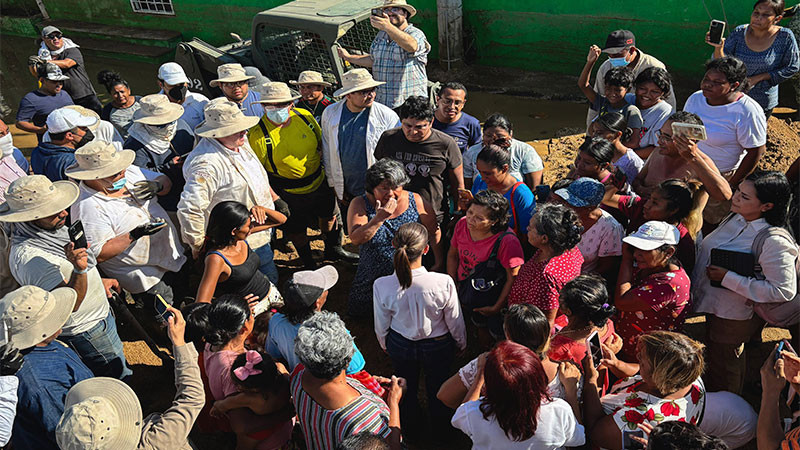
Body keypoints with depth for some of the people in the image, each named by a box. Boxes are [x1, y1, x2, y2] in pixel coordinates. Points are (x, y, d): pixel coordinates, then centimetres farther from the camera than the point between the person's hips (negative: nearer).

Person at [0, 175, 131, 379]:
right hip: (86, 331, -9)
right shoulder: (28, 257, -36)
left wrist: (98, 280, 17)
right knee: (120, 376, 10)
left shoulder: (49, 229, -6)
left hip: (100, 313, 9)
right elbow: (71, 303, -36)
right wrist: (80, 270, -52)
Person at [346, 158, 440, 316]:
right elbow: (355, 238, -17)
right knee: (358, 311, 0)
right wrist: (379, 218, -26)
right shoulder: (360, 204, -5)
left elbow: (434, 233, 3)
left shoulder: (415, 201, -5)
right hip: (372, 278, 1)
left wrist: (439, 265, 2)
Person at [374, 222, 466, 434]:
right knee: (437, 386, 30)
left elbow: (381, 325, -11)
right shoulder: (443, 283, -35)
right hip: (437, 346, -1)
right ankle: (440, 423, 59)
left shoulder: (381, 286, -30)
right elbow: (455, 322, -17)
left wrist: (384, 344, 13)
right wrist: (461, 343, 6)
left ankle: (411, 425, 59)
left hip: (399, 345, 1)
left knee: (407, 387, 31)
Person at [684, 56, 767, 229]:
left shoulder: (747, 111, -20)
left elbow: (755, 152, -16)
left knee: (710, 223, 8)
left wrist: (732, 185, -13)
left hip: (722, 176, -5)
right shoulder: (695, 98, 0)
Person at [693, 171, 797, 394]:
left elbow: (783, 291, -31)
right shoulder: (737, 217, -7)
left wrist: (728, 278, -29)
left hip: (734, 316, -7)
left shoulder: (774, 242, -30)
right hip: (714, 303, 7)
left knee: (724, 367, 18)